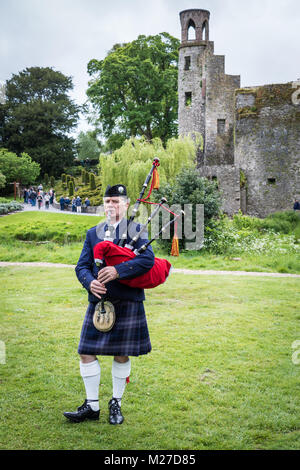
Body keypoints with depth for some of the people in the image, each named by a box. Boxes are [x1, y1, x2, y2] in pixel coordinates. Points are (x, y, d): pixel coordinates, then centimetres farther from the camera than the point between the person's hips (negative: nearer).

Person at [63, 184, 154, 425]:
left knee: (122, 355, 5)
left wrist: (118, 270, -25)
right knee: (87, 352, 1)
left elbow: (148, 259, -14)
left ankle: (116, 403, 23)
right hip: (99, 301, 3)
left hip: (127, 303, -3)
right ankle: (92, 406, 15)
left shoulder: (136, 230, 1)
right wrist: (90, 283, -15)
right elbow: (82, 266, 7)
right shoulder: (93, 234, 12)